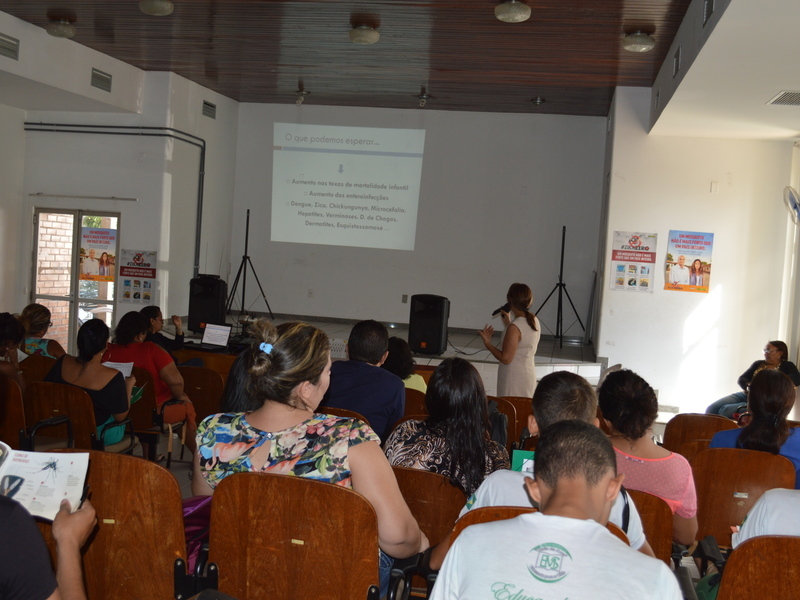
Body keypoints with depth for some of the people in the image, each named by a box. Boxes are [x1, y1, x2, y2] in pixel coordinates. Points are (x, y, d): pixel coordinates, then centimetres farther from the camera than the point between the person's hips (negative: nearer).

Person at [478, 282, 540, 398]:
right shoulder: (534, 320, 4)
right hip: (528, 375, 9)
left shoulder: (514, 327, -22)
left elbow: (505, 358, -21)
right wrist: (508, 323, 19)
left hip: (514, 379, -9)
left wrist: (487, 343, -10)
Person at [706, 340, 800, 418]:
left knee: (725, 411, -29)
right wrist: (748, 387, -13)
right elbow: (741, 379, 13)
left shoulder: (787, 366, 9)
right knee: (711, 409, -19)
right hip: (745, 395, 6)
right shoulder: (758, 364, 21)